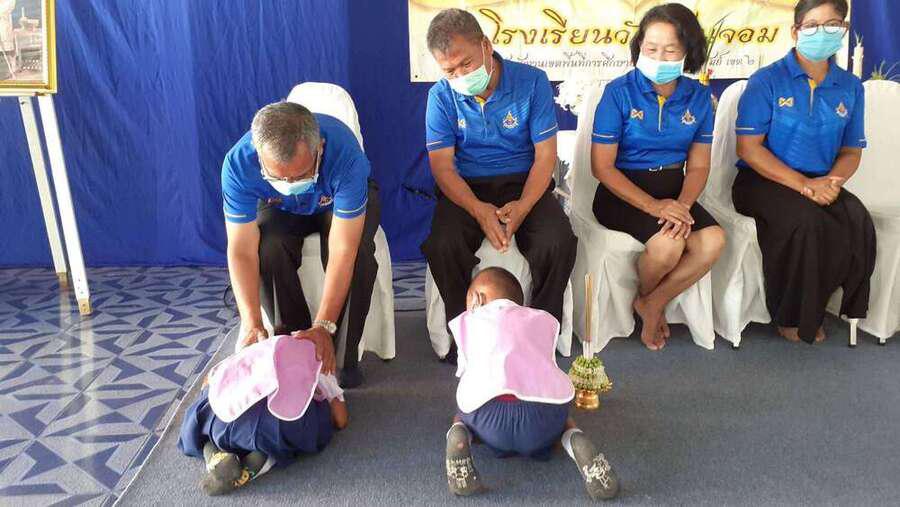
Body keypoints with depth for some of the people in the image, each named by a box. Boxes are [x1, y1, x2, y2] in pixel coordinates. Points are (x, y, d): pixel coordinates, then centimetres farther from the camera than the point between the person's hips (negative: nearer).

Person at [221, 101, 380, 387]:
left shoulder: (345, 154, -41)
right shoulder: (238, 163, -34)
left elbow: (343, 250, -40)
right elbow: (241, 251, -31)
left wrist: (324, 326, -43)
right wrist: (252, 324, -41)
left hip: (340, 203, -1)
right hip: (281, 210, 2)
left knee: (359, 252, -32)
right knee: (268, 250, -30)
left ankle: (345, 353, -14)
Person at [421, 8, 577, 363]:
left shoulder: (531, 82, -5)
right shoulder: (441, 96, -2)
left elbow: (545, 154, -6)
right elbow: (442, 166, -7)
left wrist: (523, 206, -24)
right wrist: (479, 210, -26)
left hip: (524, 184, 0)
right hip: (466, 188, 1)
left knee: (558, 242, -28)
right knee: (443, 245, -29)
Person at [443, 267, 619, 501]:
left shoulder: (467, 321, 28)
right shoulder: (544, 319, 32)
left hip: (488, 411, 0)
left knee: (461, 418, 35)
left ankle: (458, 437, 0)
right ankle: (575, 440, 3)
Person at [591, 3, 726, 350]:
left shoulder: (698, 96, 3)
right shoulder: (619, 92, -9)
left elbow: (698, 166, 6)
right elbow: (602, 166, -11)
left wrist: (682, 205, -16)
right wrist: (653, 206, -21)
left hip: (673, 191, 4)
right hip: (622, 192, -4)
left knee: (713, 240, -24)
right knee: (668, 244, -31)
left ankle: (653, 303, -1)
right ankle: (644, 297, 5)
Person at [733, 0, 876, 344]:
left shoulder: (851, 88, 9)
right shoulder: (767, 80, -4)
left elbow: (851, 152, 13)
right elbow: (748, 148, -10)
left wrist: (832, 181, -11)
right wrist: (803, 184, -19)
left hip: (820, 184, 4)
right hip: (763, 181, -4)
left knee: (858, 223, -26)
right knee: (805, 219, -34)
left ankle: (810, 309, -5)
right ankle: (791, 316, -10)